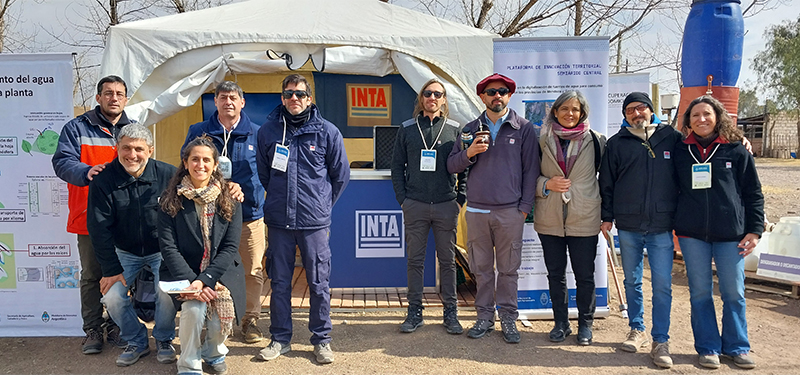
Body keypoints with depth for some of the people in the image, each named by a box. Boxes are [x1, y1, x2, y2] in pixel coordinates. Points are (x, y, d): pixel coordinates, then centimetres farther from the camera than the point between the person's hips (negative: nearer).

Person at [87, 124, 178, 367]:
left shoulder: (168, 175, -13)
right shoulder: (103, 180, -10)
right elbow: (99, 229, -9)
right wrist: (112, 270, -11)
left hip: (161, 251, -2)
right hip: (125, 253, 2)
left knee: (166, 296, -22)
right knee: (112, 298, -14)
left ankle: (164, 340, 8)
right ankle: (136, 342, 13)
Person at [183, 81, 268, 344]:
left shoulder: (256, 134, 6)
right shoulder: (199, 132, 7)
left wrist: (252, 192, 3)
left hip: (250, 213, 0)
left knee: (254, 271, 2)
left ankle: (250, 320, 17)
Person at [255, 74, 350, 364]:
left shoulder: (328, 132, 0)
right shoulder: (268, 131, 5)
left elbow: (340, 175, 9)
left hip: (315, 222, -1)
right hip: (278, 220, 2)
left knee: (319, 283, 5)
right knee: (279, 283, 10)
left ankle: (321, 340, 19)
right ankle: (280, 339, 24)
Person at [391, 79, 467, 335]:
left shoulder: (454, 129, 6)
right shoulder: (407, 129, 7)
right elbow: (397, 167, 8)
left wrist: (460, 199, 0)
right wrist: (402, 199, 1)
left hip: (446, 206, 0)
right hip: (415, 206, 1)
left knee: (447, 260, 6)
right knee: (415, 260, 6)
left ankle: (451, 313, 15)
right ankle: (415, 312, 16)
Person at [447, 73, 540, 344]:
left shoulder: (524, 128, 4)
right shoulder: (471, 129, 11)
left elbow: (531, 169, 3)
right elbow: (452, 166, 9)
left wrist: (525, 206, -3)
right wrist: (469, 153, -11)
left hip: (510, 211, -2)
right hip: (476, 210, 2)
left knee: (509, 268, 4)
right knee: (481, 268, 8)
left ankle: (508, 317, 16)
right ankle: (485, 316, 19)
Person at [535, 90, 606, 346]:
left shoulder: (595, 140, 1)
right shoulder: (543, 141, 4)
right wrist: (546, 184, -10)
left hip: (584, 219, -2)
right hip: (549, 219, 2)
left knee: (584, 275, 6)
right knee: (555, 274, 11)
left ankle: (585, 324, 23)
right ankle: (561, 323, 26)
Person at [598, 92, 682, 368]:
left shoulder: (672, 138, 3)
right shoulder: (617, 143, 5)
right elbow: (607, 182, 8)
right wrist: (607, 216, 5)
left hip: (662, 226, -1)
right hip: (628, 226, 2)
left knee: (662, 285, -2)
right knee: (632, 281, 12)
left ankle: (660, 341, 7)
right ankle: (637, 331, 26)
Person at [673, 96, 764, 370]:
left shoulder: (736, 151, 3)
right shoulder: (680, 152, 6)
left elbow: (753, 193, 5)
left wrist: (755, 230, -1)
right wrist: (671, 224, 7)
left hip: (731, 234, -1)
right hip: (692, 234, 1)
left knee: (734, 293, 5)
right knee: (700, 293, 6)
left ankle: (737, 347, 20)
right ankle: (708, 348, 16)